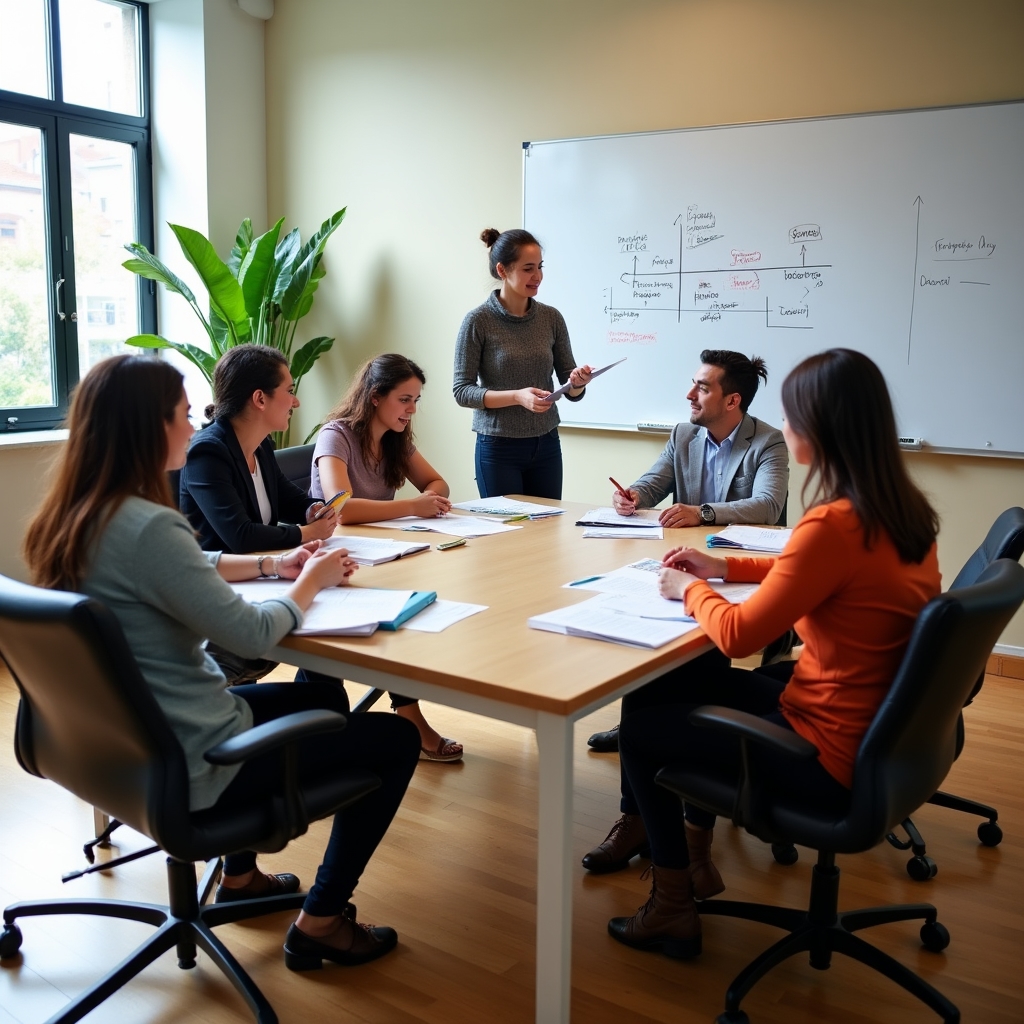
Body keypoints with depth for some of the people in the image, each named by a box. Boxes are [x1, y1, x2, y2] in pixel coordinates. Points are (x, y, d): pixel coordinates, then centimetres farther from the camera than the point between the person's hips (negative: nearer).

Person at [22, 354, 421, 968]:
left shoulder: (73, 519, 0)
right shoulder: (148, 528, -29)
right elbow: (251, 634, -22)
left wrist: (273, 565, 10)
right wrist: (309, 583, -4)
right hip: (187, 768, -9)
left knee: (319, 696, 29)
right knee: (395, 740, 4)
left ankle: (240, 875, 39)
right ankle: (319, 924, 15)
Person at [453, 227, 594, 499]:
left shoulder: (551, 318, 2)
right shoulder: (478, 321, -8)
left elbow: (571, 393, 6)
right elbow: (462, 390, -9)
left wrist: (577, 382, -17)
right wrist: (517, 397, -21)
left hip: (546, 446, 4)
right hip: (499, 449, -3)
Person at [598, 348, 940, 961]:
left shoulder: (835, 524, -29)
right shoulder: (904, 511, -1)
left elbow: (738, 634, -21)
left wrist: (691, 590, -2)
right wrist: (725, 568, 14)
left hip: (831, 752, -9)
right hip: (876, 721, 9)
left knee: (639, 729, 7)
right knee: (695, 682, 25)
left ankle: (673, 911, 23)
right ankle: (695, 857, 39)